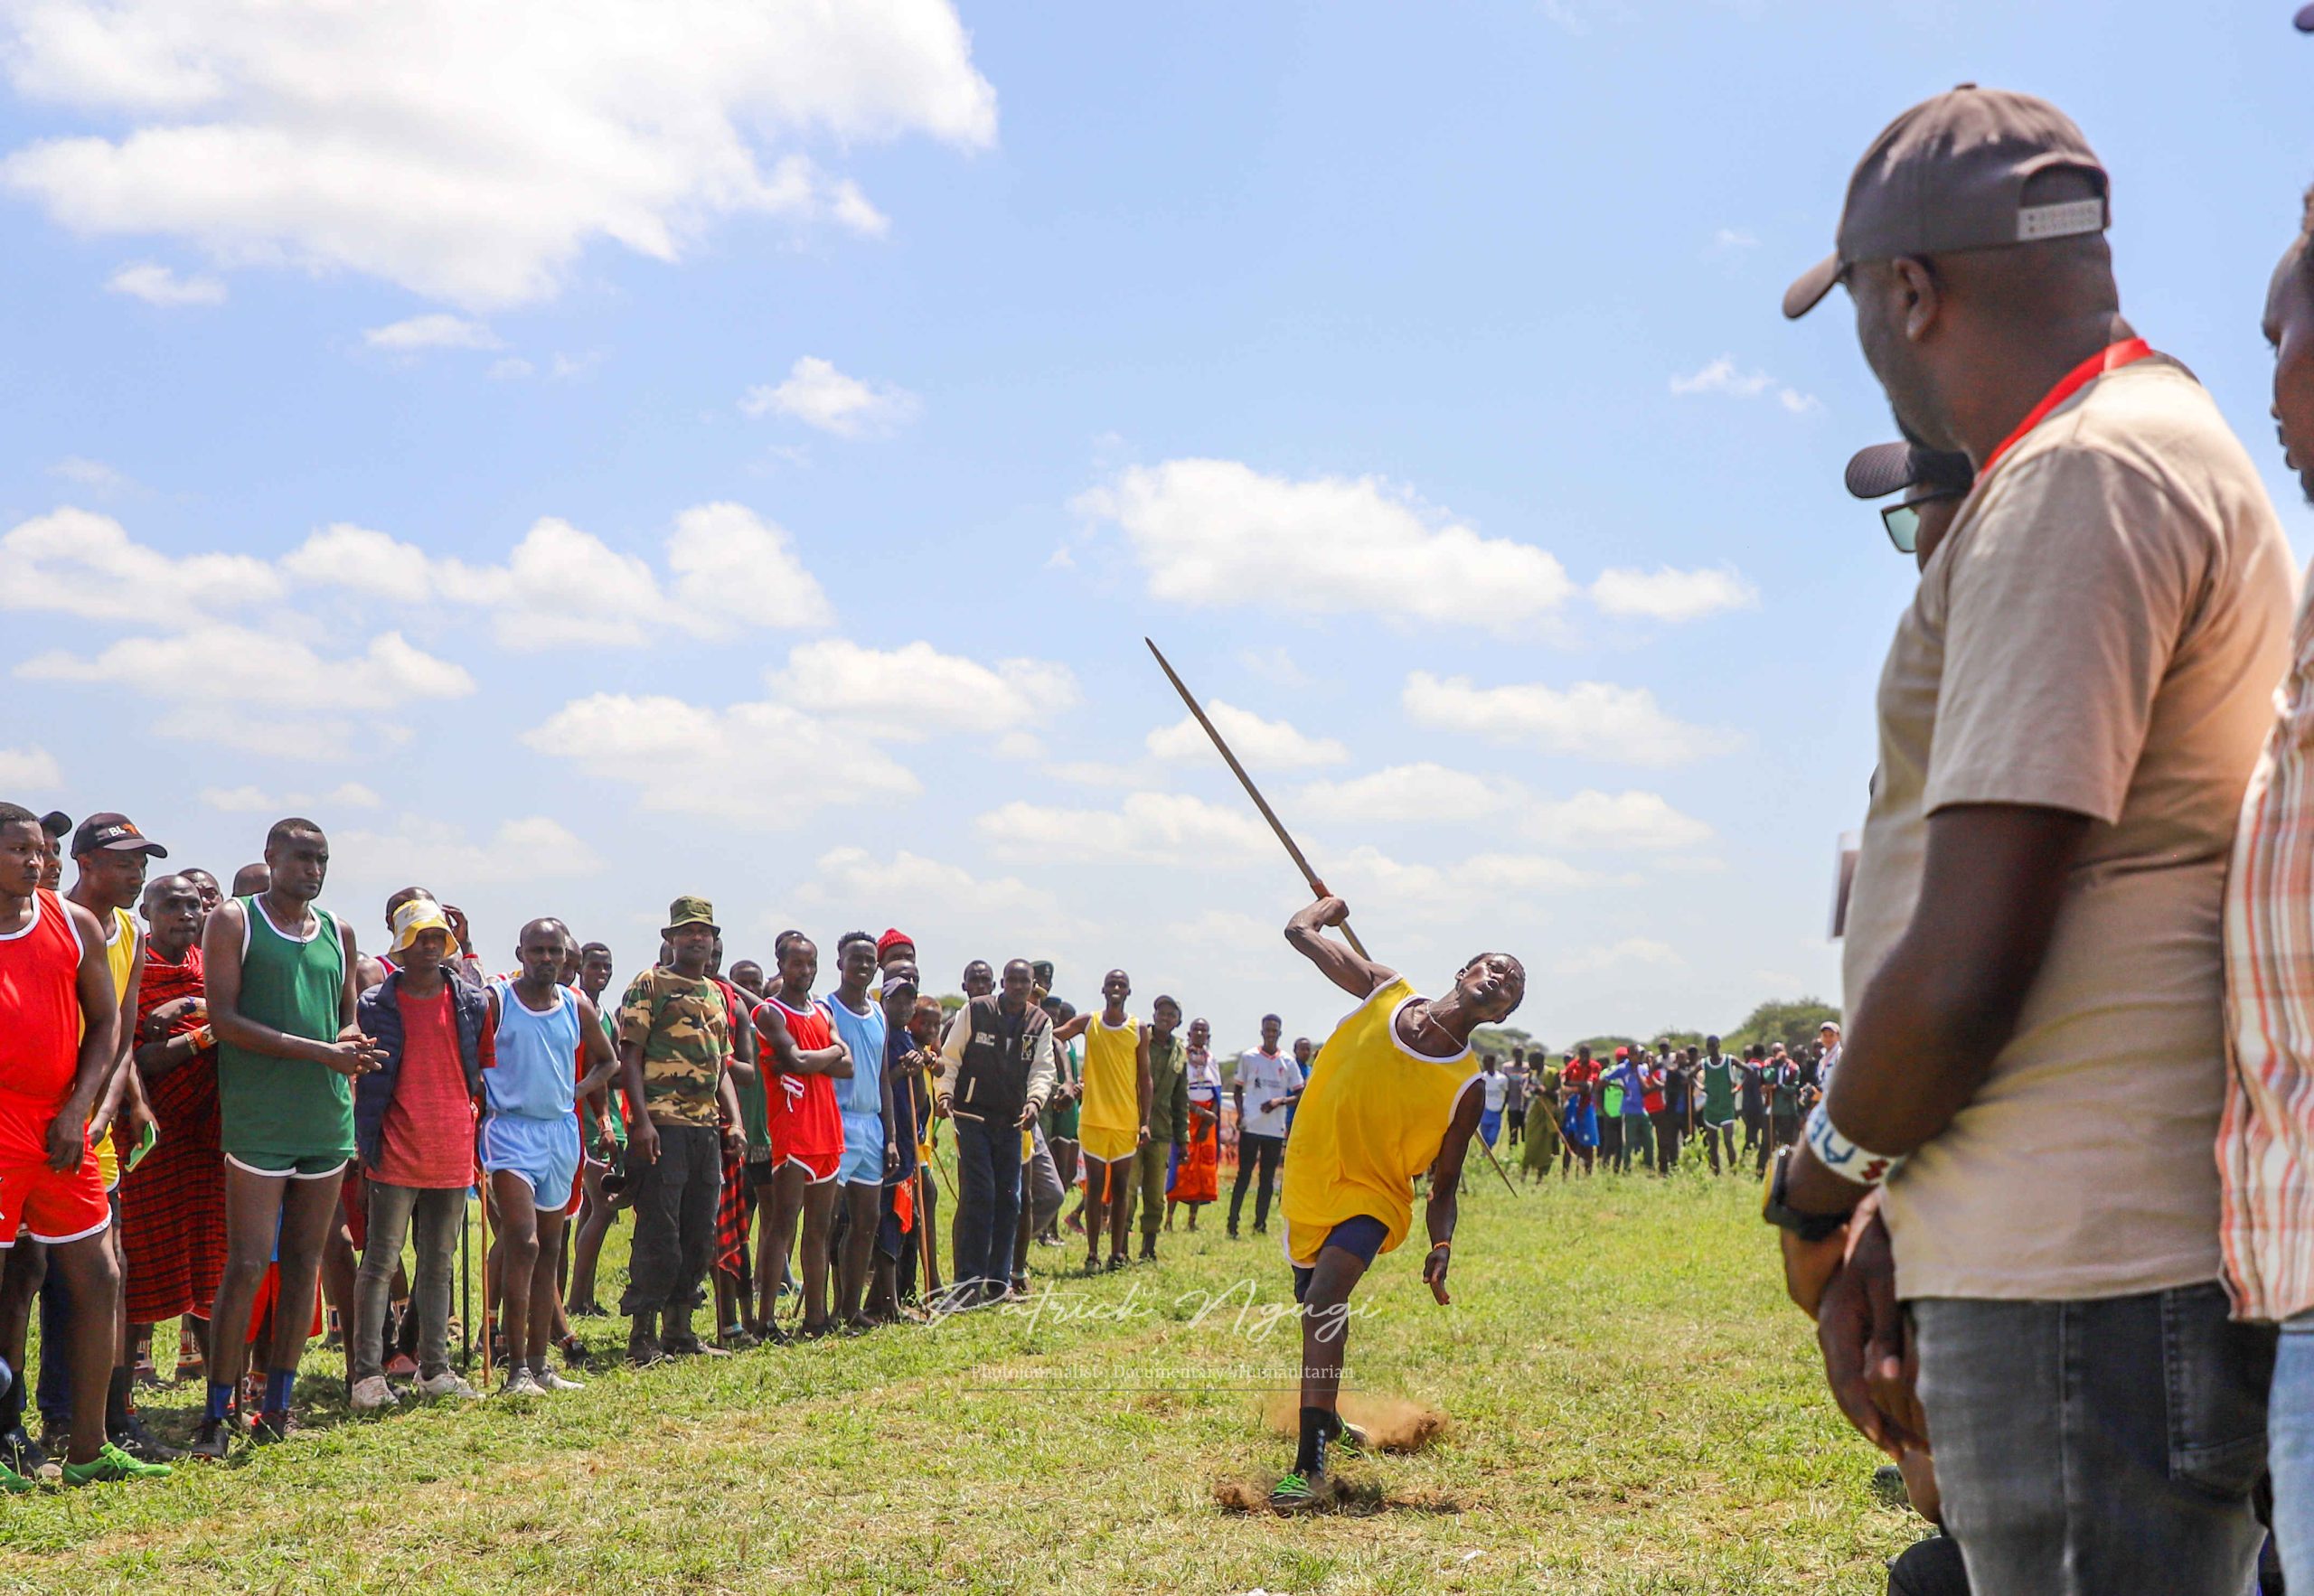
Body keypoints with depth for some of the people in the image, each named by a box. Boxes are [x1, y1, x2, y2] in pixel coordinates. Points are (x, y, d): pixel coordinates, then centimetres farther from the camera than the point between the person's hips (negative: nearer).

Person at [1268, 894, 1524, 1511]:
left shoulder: (1465, 1088, -12)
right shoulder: (1385, 993, -7)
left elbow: (1444, 1185, -7)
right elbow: (1301, 933, 0)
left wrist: (1441, 1247, -23)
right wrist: (1329, 906, 19)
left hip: (1371, 1196, -4)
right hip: (1309, 1179, 4)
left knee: (1324, 1297, -29)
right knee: (1318, 1304, 22)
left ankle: (1310, 1464, -31)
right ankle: (1326, 1417, 50)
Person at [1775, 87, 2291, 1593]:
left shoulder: (2082, 480, -15)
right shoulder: (2177, 455, 19)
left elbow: (1962, 974, -22)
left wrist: (1825, 1170, -2)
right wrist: (1898, 1213, 13)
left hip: (2087, 1292, -10)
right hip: (2068, 1259, 10)